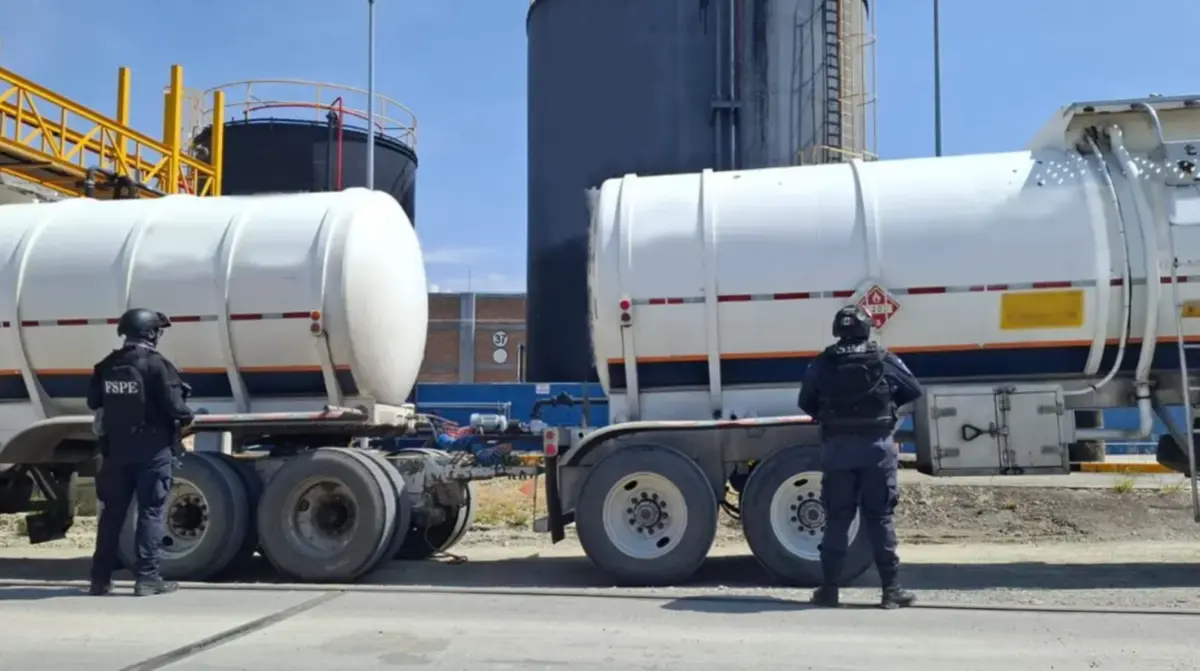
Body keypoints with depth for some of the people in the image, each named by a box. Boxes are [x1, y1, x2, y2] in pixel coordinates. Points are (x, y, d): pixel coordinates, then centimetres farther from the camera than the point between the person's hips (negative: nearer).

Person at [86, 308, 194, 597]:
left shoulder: (106, 366, 6)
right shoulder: (156, 365, -12)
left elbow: (94, 402, 14)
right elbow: (174, 406, -15)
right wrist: (186, 416, 6)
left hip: (116, 447, 5)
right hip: (151, 448, -5)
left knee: (112, 512, 11)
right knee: (151, 511, 0)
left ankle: (100, 578, 15)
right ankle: (147, 577, -2)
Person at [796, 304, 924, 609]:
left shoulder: (821, 364, 1)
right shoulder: (885, 361, -1)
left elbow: (806, 403, 8)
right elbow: (915, 392, 7)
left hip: (836, 448, 1)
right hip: (876, 447, -1)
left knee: (836, 519, 7)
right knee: (880, 519, 4)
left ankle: (829, 587, 9)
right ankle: (891, 588, 5)